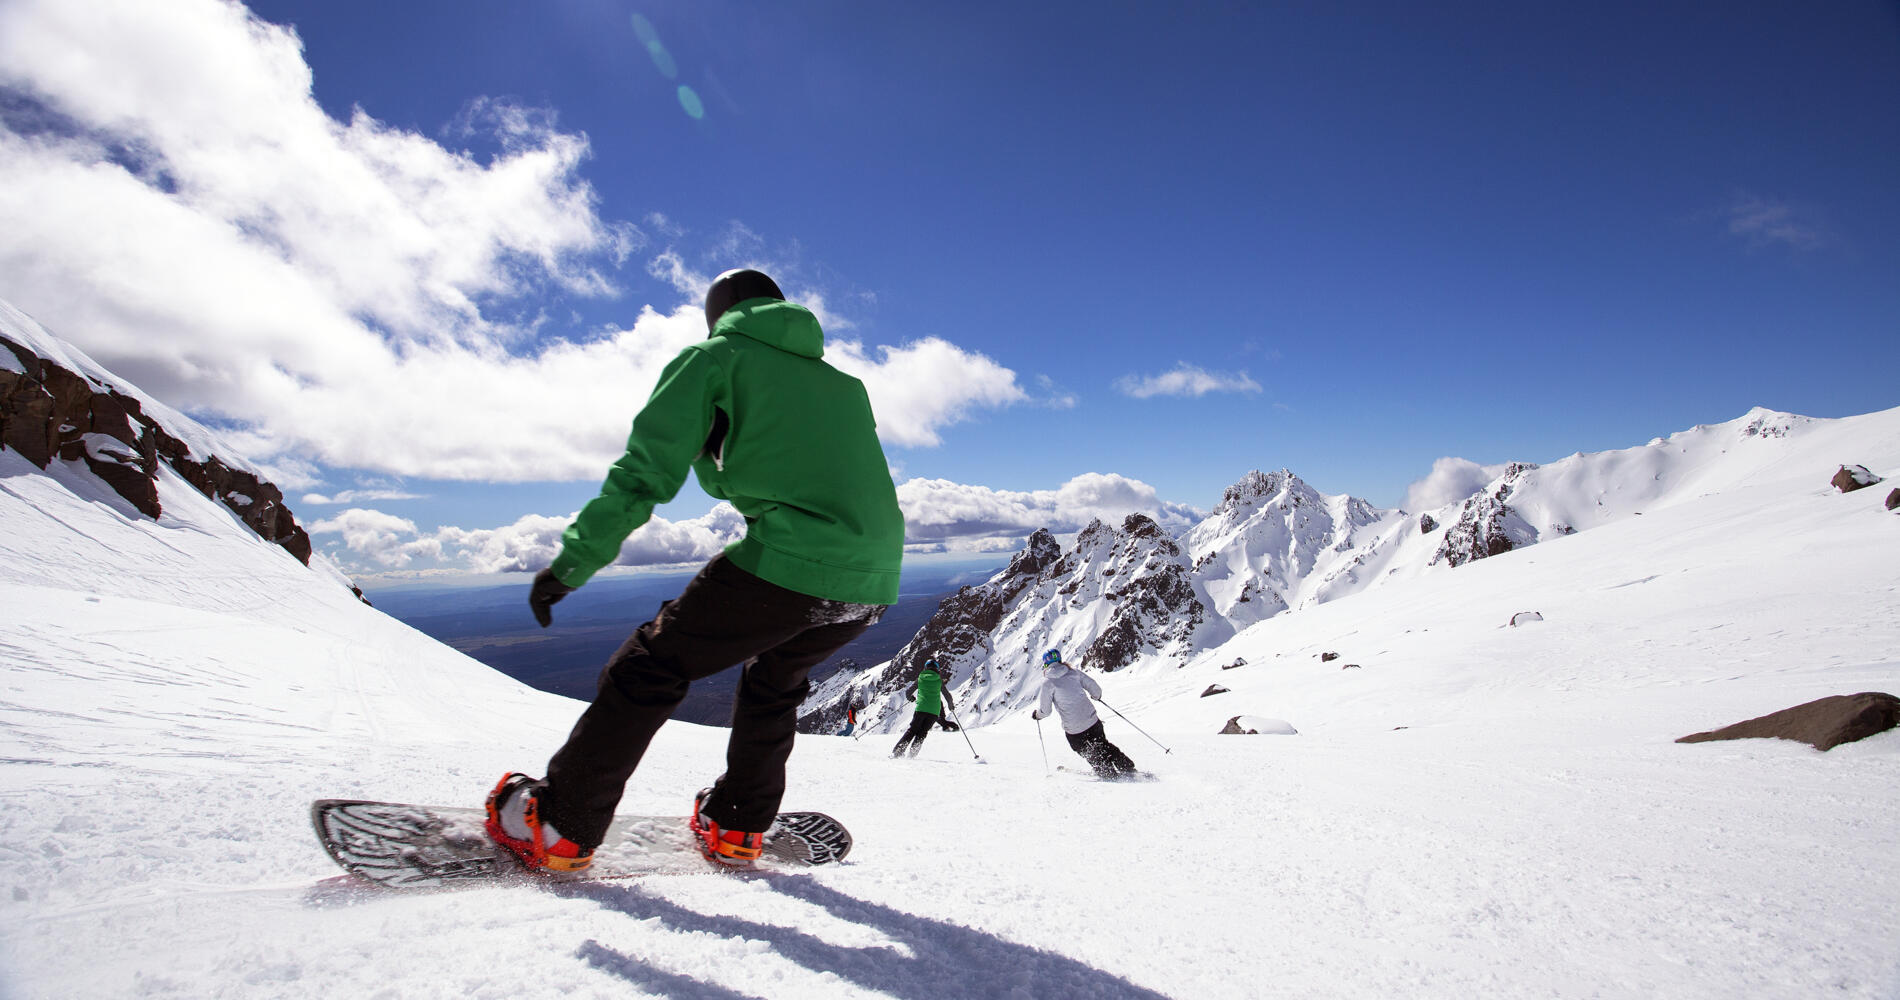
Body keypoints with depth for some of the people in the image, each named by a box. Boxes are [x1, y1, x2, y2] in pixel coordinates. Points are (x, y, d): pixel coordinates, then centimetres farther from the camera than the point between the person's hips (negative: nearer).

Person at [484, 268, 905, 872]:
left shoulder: (713, 357, 13)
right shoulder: (844, 383, 29)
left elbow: (647, 470, 2)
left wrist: (572, 562, 3)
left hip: (788, 565, -6)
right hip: (875, 581, 7)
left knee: (653, 667, 12)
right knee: (774, 678, 31)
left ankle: (561, 826, 19)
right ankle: (737, 827, 36)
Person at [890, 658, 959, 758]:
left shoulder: (920, 679, 8)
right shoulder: (939, 680, 7)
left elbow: (908, 692, 11)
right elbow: (948, 696, 9)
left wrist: (911, 697, 34)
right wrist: (951, 705, 29)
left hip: (921, 709, 0)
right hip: (934, 711, 0)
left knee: (912, 730, 10)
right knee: (922, 732, 10)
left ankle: (897, 751, 2)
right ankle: (912, 753, -1)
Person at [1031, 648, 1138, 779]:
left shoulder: (1048, 682, -8)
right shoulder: (1073, 672, 1)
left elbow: (1045, 711, -6)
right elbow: (1094, 688, 4)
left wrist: (1036, 714, 16)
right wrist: (1097, 696, 27)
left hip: (1074, 731, -4)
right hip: (1093, 722, 4)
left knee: (1092, 755, 19)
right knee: (1104, 747, 25)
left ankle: (1110, 776, 20)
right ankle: (1129, 769, 26)